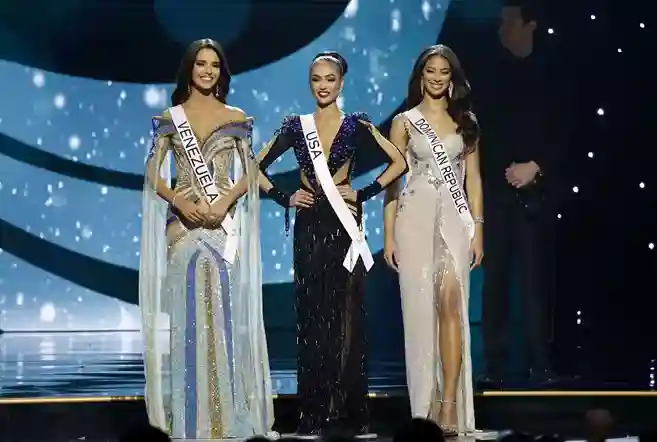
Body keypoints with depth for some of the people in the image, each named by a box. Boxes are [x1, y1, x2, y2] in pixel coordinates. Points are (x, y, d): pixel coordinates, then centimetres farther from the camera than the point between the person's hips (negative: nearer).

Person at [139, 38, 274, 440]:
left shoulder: (236, 118, 8)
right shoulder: (170, 118, 8)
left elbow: (250, 173, 5)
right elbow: (154, 173, 4)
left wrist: (225, 201, -12)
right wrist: (179, 201, -13)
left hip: (223, 223, 0)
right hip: (182, 223, 0)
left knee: (223, 311, -4)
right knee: (188, 313, -4)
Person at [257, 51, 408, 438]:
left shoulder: (356, 126, 2)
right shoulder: (296, 126, 8)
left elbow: (399, 162, -1)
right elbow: (257, 166, 12)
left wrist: (365, 193, -7)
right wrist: (285, 198, 1)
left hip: (345, 227, -2)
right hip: (309, 227, 2)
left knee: (347, 315, 0)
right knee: (311, 316, 2)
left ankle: (351, 411, 6)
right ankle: (315, 411, 7)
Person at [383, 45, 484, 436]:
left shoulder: (465, 121, 12)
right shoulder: (405, 122, 7)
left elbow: (473, 178, 11)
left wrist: (478, 229, 3)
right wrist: (389, 234, -1)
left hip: (455, 218, 1)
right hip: (416, 217, -1)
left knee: (451, 304, -12)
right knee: (421, 308, -2)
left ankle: (450, 406, -15)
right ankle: (426, 407, 5)